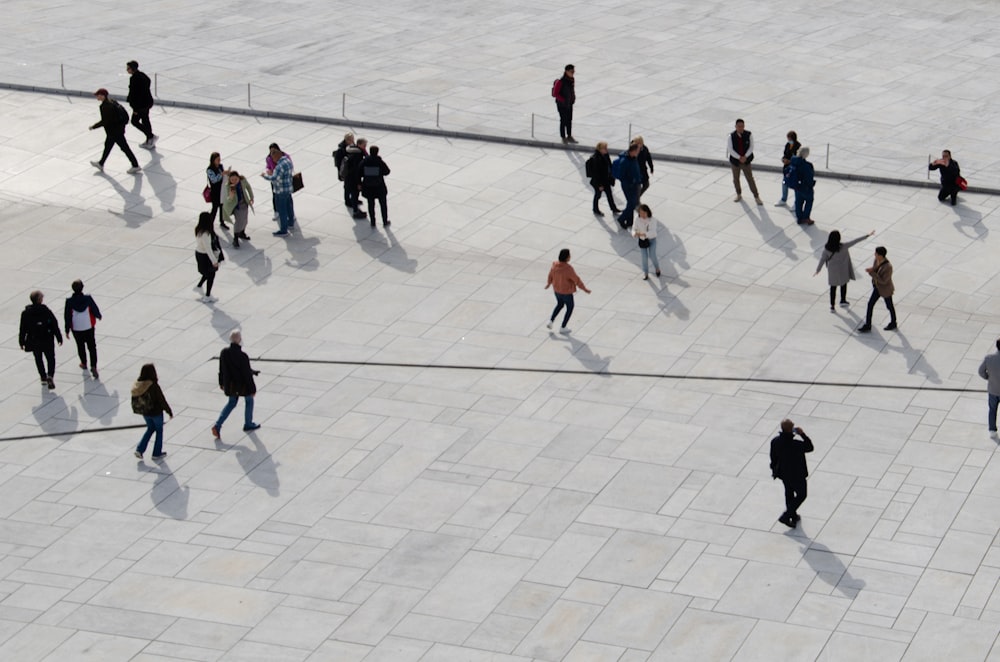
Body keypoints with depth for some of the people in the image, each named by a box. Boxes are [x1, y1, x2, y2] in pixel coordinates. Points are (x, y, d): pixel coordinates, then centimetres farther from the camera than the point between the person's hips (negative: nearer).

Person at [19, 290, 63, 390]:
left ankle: (43, 377, 30)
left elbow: (23, 329, -6)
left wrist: (22, 342, 6)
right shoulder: (46, 311, -17)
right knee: (51, 358, 11)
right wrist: (59, 338, 1)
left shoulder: (25, 313, -12)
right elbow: (54, 325, -11)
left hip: (34, 341, 2)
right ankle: (50, 376, -9)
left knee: (38, 359, 21)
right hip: (47, 341, -2)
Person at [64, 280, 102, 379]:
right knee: (92, 347, 7)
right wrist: (99, 316, 18)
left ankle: (83, 363, 39)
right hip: (89, 327, 0)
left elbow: (67, 316, -10)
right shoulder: (88, 298, -18)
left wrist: (67, 330, 1)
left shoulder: (69, 301, -17)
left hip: (76, 329, 0)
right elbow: (95, 309, -5)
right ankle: (93, 366, -5)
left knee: (80, 346, 22)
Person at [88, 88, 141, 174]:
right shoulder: (111, 102, 3)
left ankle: (135, 166, 8)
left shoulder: (106, 106, -26)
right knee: (108, 145, 22)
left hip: (115, 131, -10)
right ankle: (101, 164, 36)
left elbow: (104, 122, -25)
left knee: (124, 147, 0)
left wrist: (93, 126, -14)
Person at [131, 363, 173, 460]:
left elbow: (134, 399, 2)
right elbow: (162, 400, -20)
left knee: (150, 428, 27)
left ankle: (139, 450, 18)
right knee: (159, 431, 18)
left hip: (145, 412, 5)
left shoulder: (138, 385, -11)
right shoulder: (154, 386, -28)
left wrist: (136, 408, 22)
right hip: (156, 412, -5)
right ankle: (157, 454, 30)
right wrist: (169, 411, -7)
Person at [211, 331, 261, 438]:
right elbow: (247, 373, -21)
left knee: (231, 403, 23)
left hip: (230, 385, 5)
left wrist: (222, 383, 17)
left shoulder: (224, 353, -12)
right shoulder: (242, 356, -29)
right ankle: (248, 424, 40)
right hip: (242, 385, -5)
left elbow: (221, 370, 1)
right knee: (249, 401, 23)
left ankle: (217, 426, 11)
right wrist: (252, 389, -9)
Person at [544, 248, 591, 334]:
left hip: (557, 290, 6)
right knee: (570, 308, 19)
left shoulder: (555, 265, -15)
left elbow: (551, 275, 4)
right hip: (566, 292, -6)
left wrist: (548, 283, 25)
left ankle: (550, 321, 24)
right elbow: (577, 280, -24)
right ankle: (563, 328, 27)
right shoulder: (568, 269, -34)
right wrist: (585, 289, -11)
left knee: (559, 305, 32)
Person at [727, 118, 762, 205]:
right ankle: (739, 195, 37)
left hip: (746, 161, -1)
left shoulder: (749, 135, -12)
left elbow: (751, 147, -5)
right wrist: (739, 158, -19)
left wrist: (745, 157, -17)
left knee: (750, 179, 0)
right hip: (735, 161, 1)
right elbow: (730, 150, -12)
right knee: (736, 179, 16)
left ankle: (757, 197, 10)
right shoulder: (731, 136, -13)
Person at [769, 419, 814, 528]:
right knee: (801, 495, 17)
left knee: (789, 494, 27)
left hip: (783, 473, 6)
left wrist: (774, 470, 15)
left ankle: (793, 516, 45)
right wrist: (802, 434, -23)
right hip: (797, 475, -6)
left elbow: (773, 458, -2)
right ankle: (786, 516, 13)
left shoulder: (775, 441, -17)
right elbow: (810, 448, -16)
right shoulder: (797, 445, -35)